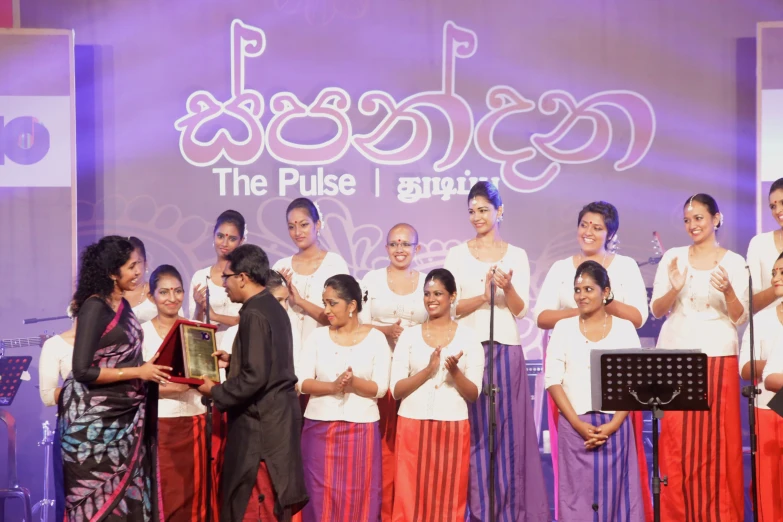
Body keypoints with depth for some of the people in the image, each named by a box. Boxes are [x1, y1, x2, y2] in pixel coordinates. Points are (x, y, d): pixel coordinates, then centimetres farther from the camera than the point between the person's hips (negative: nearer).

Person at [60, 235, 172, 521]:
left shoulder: (123, 305, 10)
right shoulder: (94, 308, -15)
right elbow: (83, 370, -21)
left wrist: (151, 370, 3)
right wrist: (138, 373, -19)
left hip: (124, 414, 8)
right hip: (96, 419, -8)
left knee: (126, 493, 10)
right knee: (100, 496, -1)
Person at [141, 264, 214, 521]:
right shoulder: (143, 333, -3)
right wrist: (172, 387, -23)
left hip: (196, 425, 3)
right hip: (160, 426, -3)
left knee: (193, 496, 5)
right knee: (163, 499, -4)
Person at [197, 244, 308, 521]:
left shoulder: (254, 314, -18)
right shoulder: (272, 308, 11)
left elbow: (254, 377, -23)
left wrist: (216, 392, -10)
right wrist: (233, 360, 14)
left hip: (261, 423, -10)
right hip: (276, 415, 10)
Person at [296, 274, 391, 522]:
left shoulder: (375, 338, 0)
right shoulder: (317, 336, 5)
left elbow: (380, 388, -5)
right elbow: (301, 382, -3)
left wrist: (353, 383, -23)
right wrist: (333, 386, -19)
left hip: (361, 429, -2)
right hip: (320, 428, 2)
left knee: (358, 497, -1)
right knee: (321, 496, 1)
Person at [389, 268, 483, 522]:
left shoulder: (468, 337, 3)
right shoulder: (409, 335, 6)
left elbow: (473, 394, 1)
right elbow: (396, 389, 0)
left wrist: (454, 371, -17)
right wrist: (428, 370, -14)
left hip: (453, 429, -1)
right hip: (413, 427, 1)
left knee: (449, 501, 1)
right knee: (410, 498, -2)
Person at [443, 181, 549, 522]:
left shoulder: (516, 256, 8)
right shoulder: (458, 255, 7)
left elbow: (520, 310, 2)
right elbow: (452, 306, -1)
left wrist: (507, 288, -17)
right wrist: (484, 296, -18)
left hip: (506, 348, 1)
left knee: (507, 428, 0)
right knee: (473, 430, -3)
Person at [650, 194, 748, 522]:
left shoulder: (734, 262, 4)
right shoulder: (673, 257, 8)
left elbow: (740, 317, 0)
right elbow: (656, 310, 4)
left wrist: (728, 291, -19)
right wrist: (675, 289, -15)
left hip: (718, 358, -1)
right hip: (675, 356, 1)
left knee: (716, 441, -2)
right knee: (677, 441, -1)